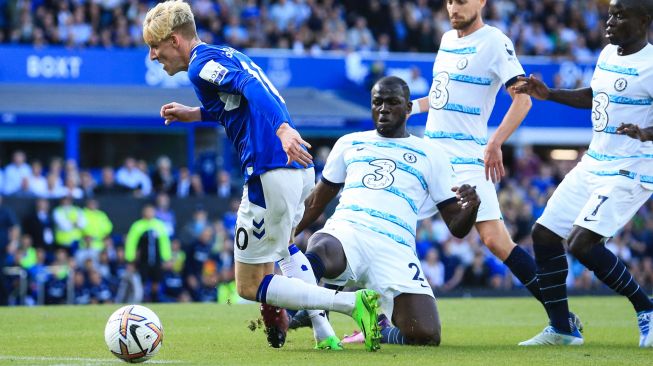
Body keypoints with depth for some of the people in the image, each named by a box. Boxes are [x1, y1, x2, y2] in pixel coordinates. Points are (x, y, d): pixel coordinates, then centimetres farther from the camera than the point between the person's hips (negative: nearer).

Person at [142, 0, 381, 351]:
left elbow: (251, 87, -23)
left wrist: (282, 128, -37)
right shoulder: (224, 54, 23)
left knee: (250, 286, 1)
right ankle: (323, 333, 22)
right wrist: (194, 114, 36)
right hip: (302, 169, 10)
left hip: (270, 174, -10)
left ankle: (352, 303, -14)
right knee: (280, 242, 39)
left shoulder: (200, 64, -5)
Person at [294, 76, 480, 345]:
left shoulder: (430, 156, 20)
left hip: (395, 248, 1)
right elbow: (315, 202, 32)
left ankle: (380, 331, 12)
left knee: (426, 335, -21)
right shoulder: (349, 144, 25)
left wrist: (470, 207, -8)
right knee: (319, 255, -42)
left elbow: (457, 227, 15)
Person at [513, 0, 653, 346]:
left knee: (582, 243, -21)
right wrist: (549, 94, 19)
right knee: (544, 234, 7)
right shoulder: (608, 55, 9)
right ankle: (561, 330, 18)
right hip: (593, 163, 9)